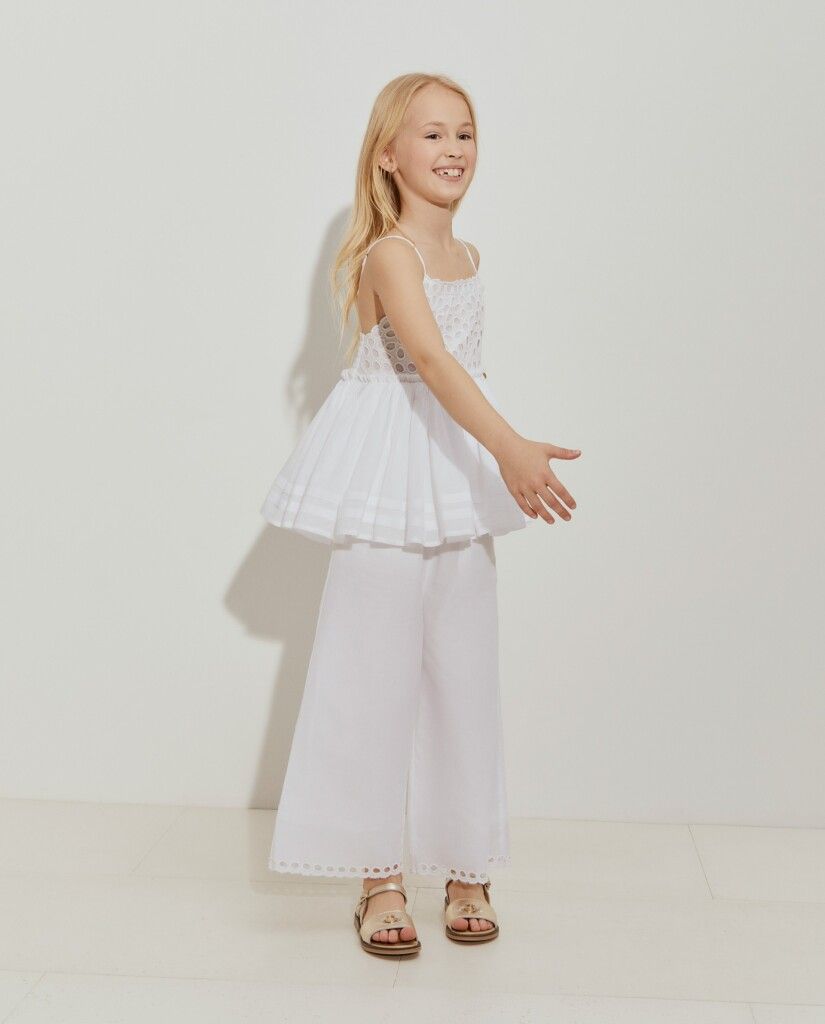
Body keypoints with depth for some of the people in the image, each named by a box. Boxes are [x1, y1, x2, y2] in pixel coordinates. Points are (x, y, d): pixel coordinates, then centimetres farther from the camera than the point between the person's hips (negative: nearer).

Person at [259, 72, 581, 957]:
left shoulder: (468, 259, 10)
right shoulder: (388, 255, -13)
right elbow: (431, 360, -29)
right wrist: (508, 446, -41)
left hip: (461, 483, 7)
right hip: (387, 490, -7)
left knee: (464, 678, 8)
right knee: (374, 678, 0)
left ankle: (464, 868, 20)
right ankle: (379, 875, 13)